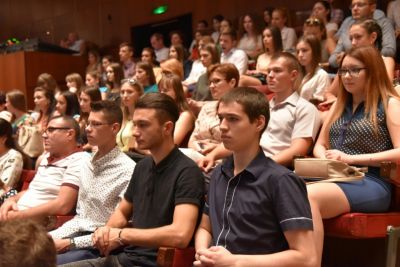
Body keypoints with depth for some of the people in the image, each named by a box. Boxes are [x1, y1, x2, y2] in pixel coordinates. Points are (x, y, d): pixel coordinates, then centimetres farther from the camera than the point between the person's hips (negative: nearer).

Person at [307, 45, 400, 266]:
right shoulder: (340, 104, 23)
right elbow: (320, 145, 25)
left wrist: (352, 158, -14)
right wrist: (326, 159, 0)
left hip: (371, 183, -5)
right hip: (334, 178, 6)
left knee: (308, 196, -35)